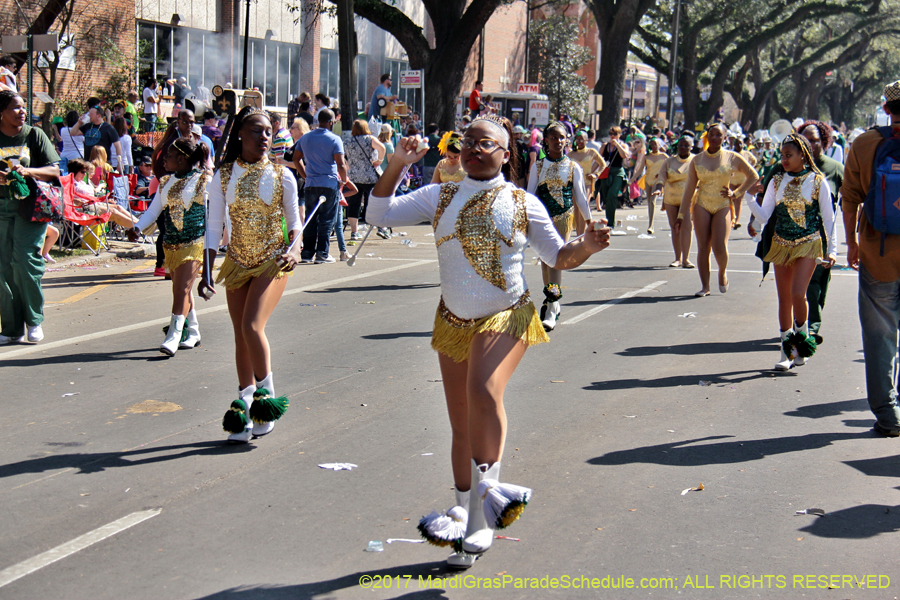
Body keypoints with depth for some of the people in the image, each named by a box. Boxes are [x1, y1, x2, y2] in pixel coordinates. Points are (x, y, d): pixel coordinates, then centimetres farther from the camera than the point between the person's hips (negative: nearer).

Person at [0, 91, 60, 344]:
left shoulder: (35, 135, 4)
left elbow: (54, 171, 1)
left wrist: (26, 171, -15)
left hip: (30, 203, -2)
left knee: (25, 261, -12)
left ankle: (34, 321, 5)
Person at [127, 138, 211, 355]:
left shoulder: (203, 180, -5)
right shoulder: (166, 182, 12)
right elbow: (153, 210, 12)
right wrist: (137, 228, -5)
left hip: (194, 243, -6)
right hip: (171, 243, 6)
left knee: (182, 290, -12)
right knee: (181, 290, 11)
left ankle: (173, 337, -14)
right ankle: (193, 333, 24)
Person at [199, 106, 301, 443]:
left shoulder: (282, 176, -3)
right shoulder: (223, 177, 0)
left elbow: (294, 221, 5)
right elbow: (214, 227, 3)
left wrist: (294, 248, -16)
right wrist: (206, 274, -2)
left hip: (273, 262, -3)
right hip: (238, 263, 3)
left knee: (252, 327, -20)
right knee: (241, 338, 7)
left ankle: (266, 393, -1)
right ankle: (244, 409, 17)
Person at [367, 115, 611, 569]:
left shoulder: (523, 203, 1)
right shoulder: (438, 198, 6)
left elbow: (558, 257, 7)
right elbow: (380, 215, 3)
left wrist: (587, 246, -13)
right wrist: (397, 165, -7)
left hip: (505, 318, -3)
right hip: (454, 322, 3)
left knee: (484, 392, -32)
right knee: (462, 427, 9)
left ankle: (486, 489, -17)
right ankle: (467, 517, 23)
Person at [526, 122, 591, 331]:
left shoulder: (573, 167, 4)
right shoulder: (538, 167, 7)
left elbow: (580, 196, 10)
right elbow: (530, 195, 7)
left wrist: (588, 220, 12)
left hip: (564, 216, -2)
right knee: (545, 259, 8)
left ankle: (551, 310, -14)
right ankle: (551, 301, 25)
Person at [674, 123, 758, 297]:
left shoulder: (732, 158, 1)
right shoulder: (697, 160, 5)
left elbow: (753, 176, 11)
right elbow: (689, 189, 5)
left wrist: (736, 193, 2)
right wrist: (680, 215, 1)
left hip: (723, 206, -2)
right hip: (701, 206, 2)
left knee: (719, 247, -14)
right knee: (702, 247, -2)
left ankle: (722, 272, 18)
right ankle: (704, 286, 7)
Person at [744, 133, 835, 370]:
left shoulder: (817, 181, -2)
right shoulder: (777, 182, 6)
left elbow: (828, 218, 2)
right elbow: (764, 216, 2)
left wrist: (831, 249, -1)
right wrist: (749, 198, -14)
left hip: (808, 244, -4)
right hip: (781, 244, 4)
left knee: (798, 293, -17)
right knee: (784, 298, 5)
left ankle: (802, 337, 9)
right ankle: (788, 350, 16)